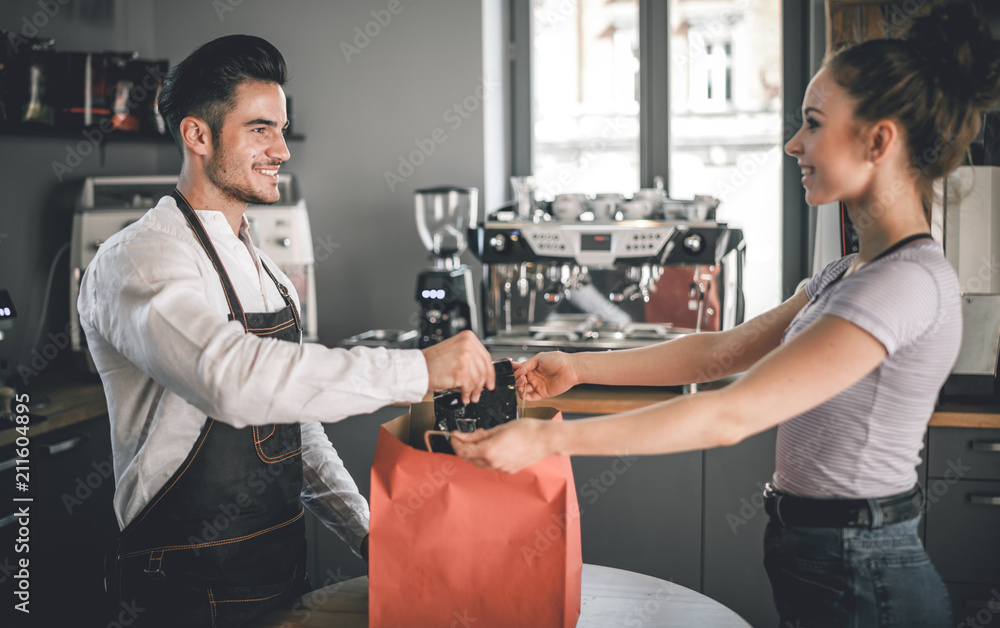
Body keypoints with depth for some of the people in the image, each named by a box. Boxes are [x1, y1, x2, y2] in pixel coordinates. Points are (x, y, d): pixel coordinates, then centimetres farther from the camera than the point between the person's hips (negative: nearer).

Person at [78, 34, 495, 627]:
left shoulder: (266, 271, 11)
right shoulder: (138, 263, -17)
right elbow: (233, 379, -37)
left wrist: (366, 533, 7)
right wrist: (421, 369, -36)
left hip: (283, 572, 8)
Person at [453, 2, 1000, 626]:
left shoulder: (908, 281, -23)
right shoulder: (855, 270, 9)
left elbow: (731, 416, -28)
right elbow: (724, 350, 11)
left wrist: (548, 439, -27)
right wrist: (580, 367, 6)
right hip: (821, 565, 9)